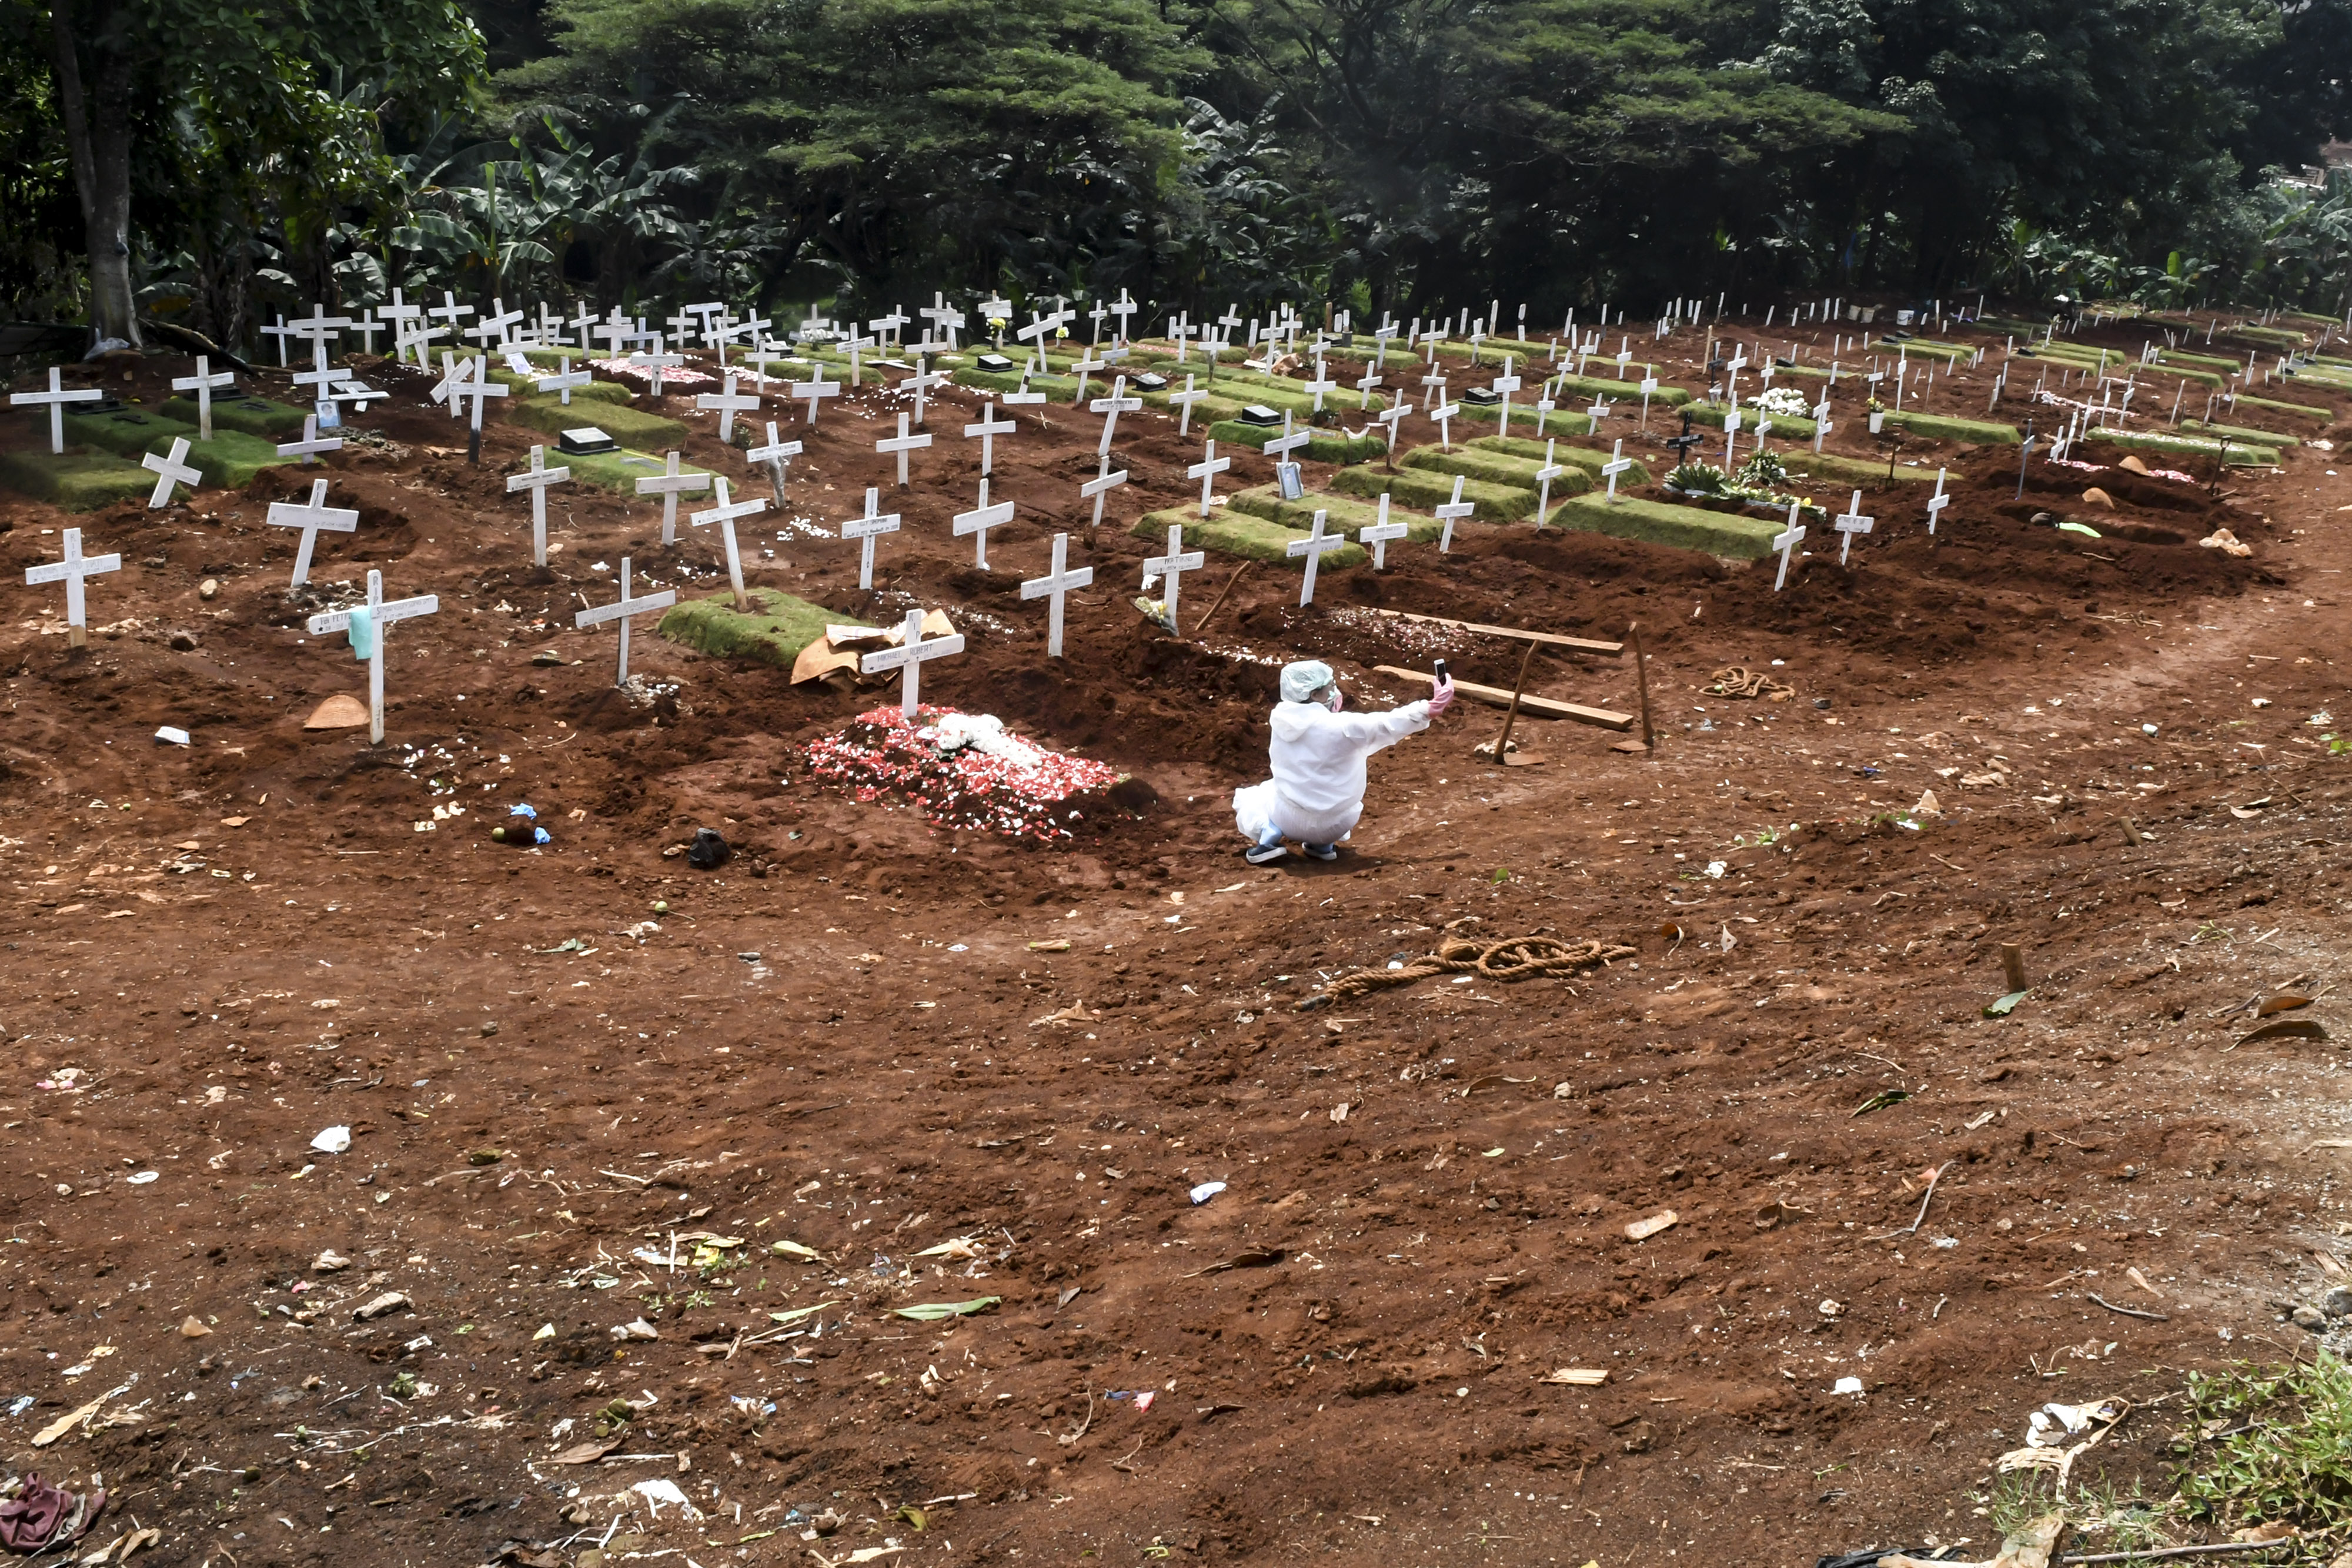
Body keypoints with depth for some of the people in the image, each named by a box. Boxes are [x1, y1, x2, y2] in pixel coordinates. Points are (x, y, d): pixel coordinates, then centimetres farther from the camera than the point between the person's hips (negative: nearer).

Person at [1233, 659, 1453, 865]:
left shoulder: (1282, 721, -7)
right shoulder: (1339, 727, -22)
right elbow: (1388, 725, -21)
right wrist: (1431, 708, -18)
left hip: (1290, 820, 2)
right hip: (1333, 826, -2)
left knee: (1247, 796, 31)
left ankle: (1267, 837, -2)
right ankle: (1323, 845, 10)